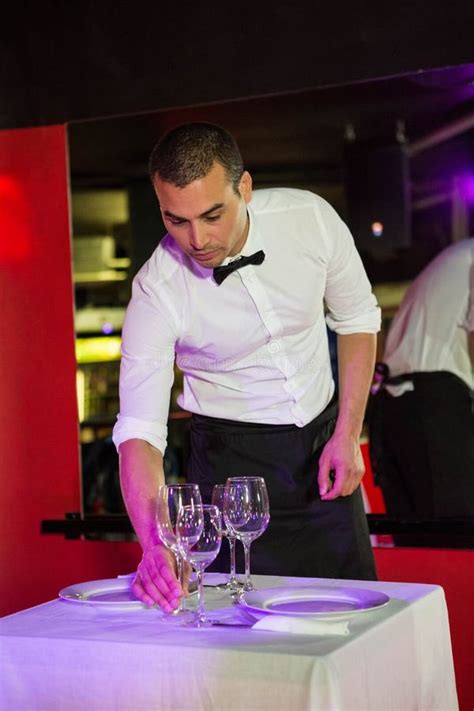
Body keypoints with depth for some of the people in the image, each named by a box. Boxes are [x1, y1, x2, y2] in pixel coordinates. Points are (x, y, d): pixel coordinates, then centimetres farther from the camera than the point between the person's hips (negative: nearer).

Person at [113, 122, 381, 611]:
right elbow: (139, 429, -25)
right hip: (233, 458, -2)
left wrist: (347, 435, -6)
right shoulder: (157, 293, -22)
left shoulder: (311, 218, -17)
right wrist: (154, 543, -41)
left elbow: (357, 318, 0)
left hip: (322, 438, 3)